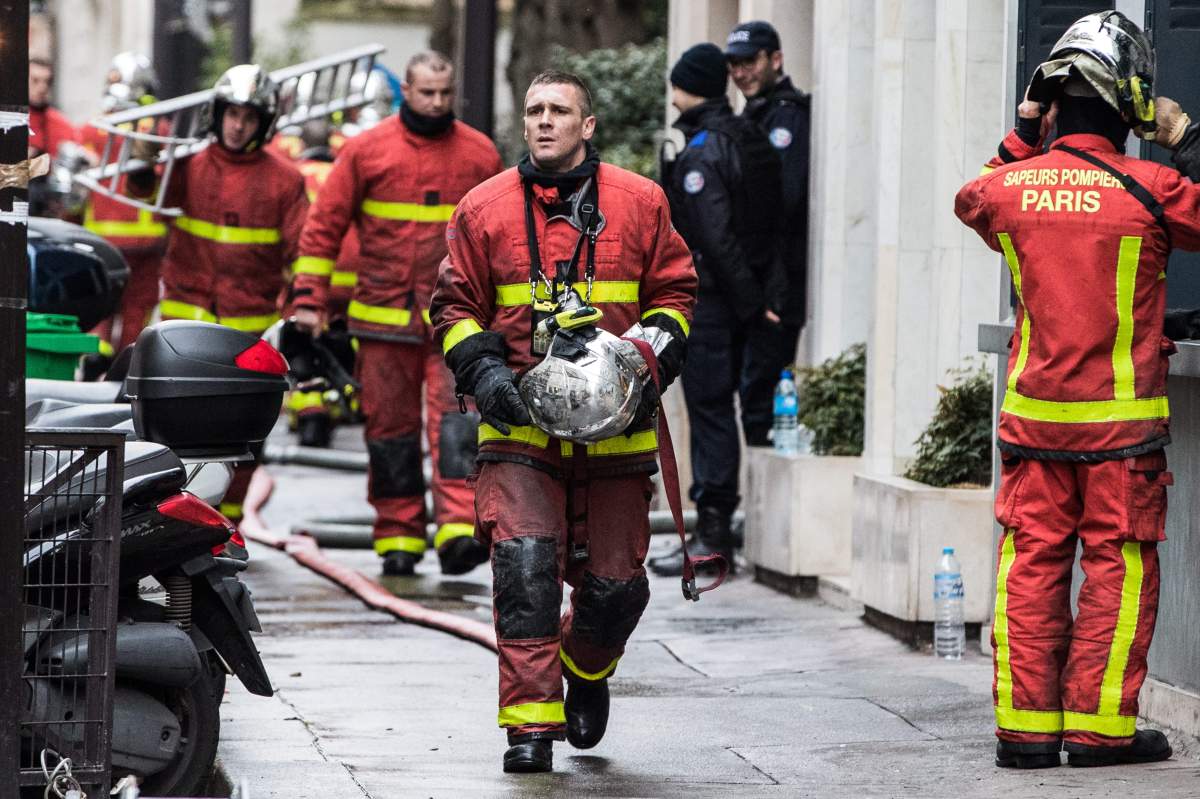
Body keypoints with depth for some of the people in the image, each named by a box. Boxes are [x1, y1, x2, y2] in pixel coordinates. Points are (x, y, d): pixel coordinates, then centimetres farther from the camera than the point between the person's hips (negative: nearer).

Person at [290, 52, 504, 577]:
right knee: (390, 427, 5)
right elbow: (324, 224, 4)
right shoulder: (366, 150, 1)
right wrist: (309, 297, -1)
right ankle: (399, 538, 13)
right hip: (384, 316, 0)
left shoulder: (480, 154, 6)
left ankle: (458, 531, -23)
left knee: (455, 418, -14)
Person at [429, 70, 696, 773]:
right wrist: (481, 370, -5)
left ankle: (587, 670, 37)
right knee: (525, 569, -15)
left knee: (615, 583, 5)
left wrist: (653, 358, -3)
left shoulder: (640, 202, 6)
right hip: (520, 425, -1)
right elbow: (456, 304, 11)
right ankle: (531, 724, -11)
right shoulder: (486, 207, 6)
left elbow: (676, 292, 13)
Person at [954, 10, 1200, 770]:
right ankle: (1099, 723, 3)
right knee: (1118, 565, 4)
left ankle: (1025, 723, 8)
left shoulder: (1011, 185, -1)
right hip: (1122, 418, -3)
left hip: (1033, 414, 3)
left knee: (1033, 562, 8)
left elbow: (971, 200, 23)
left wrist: (1024, 135, 20)